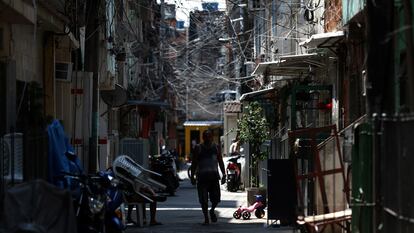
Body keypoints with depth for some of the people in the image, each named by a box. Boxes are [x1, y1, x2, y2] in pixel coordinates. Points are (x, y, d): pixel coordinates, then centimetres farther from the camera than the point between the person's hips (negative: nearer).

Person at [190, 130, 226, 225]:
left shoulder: (216, 147, 8)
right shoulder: (198, 148, 1)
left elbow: (220, 161, 14)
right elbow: (194, 163, 4)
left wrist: (223, 174, 7)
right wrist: (192, 176, -1)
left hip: (214, 175, 2)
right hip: (202, 176, -2)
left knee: (216, 197, -3)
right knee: (203, 199, -3)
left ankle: (212, 211, 27)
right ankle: (206, 218, 9)